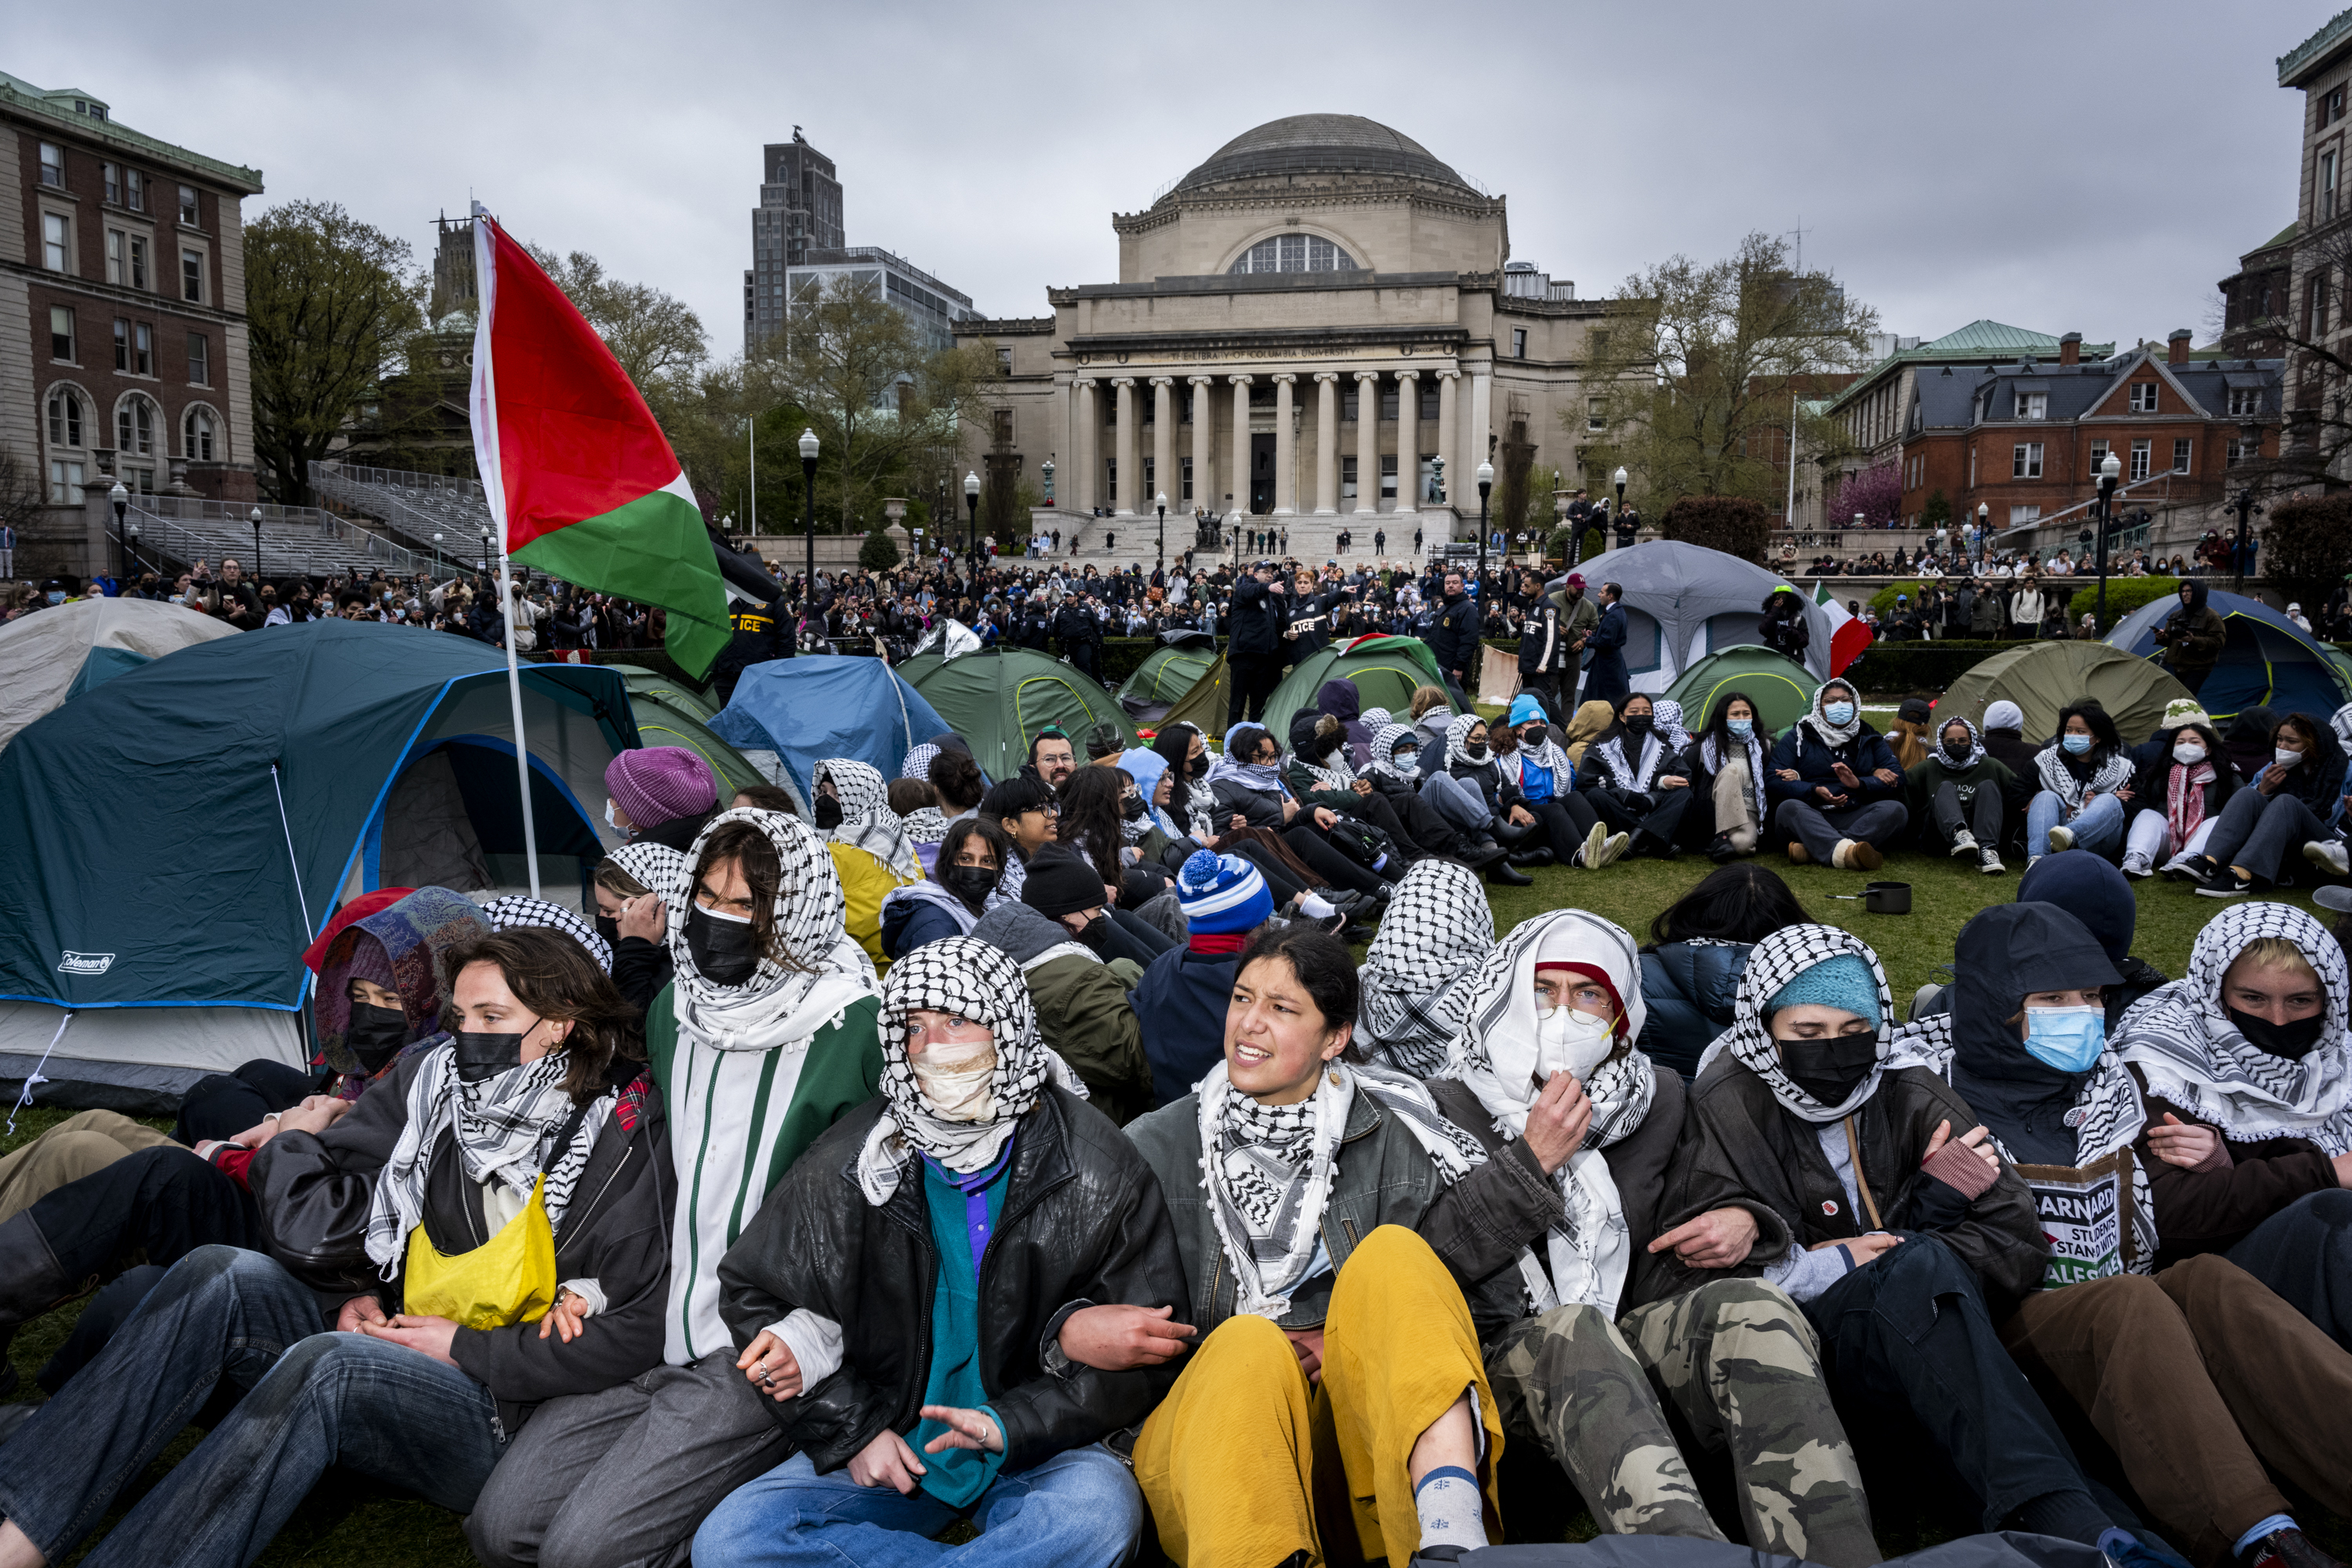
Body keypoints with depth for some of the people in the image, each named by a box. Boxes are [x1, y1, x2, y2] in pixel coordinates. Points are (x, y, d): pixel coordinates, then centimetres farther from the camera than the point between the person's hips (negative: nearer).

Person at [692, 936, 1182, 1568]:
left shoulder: (1098, 1171, -8)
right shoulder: (846, 1165, -2)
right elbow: (753, 1294, 9)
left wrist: (1013, 1423, -16)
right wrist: (852, 1428, 0)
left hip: (1037, 1449, -3)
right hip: (890, 1444, 3)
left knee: (1097, 1515, -35)